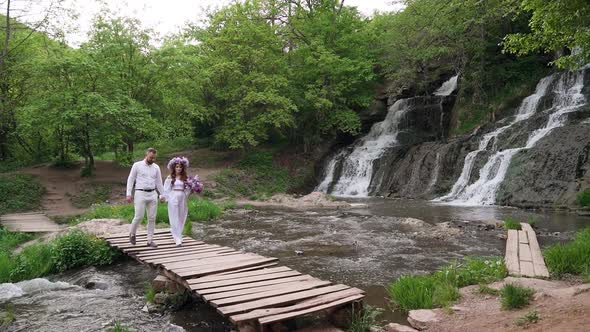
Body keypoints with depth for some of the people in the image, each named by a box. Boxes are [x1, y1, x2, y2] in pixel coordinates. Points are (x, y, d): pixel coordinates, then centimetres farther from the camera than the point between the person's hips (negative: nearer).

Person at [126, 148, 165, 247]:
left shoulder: (156, 167, 9)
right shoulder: (137, 165, 0)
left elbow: (159, 182, 15)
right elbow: (130, 180, 1)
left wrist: (162, 195, 11)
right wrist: (129, 194, -5)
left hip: (152, 194, 4)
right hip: (140, 194, -4)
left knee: (152, 218, 3)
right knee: (139, 216, -8)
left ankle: (150, 240, 11)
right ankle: (132, 234, 20)